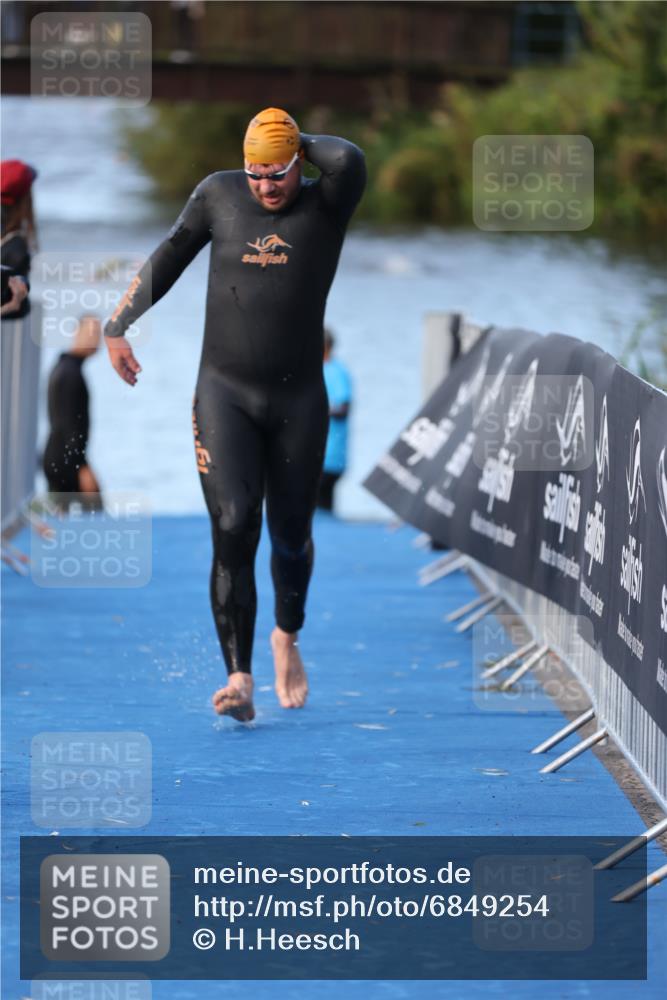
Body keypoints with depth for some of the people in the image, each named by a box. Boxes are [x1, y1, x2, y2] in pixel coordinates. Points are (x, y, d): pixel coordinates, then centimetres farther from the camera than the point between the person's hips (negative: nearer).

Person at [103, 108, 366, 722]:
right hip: (225, 393, 0)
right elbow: (168, 260, 14)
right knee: (233, 530, -15)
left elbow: (350, 161, -24)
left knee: (291, 534, 10)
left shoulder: (326, 206, -2)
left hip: (300, 396, 0)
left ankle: (287, 637, 41)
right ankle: (239, 680, -19)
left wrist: (300, 143, -6)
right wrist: (118, 326, 11)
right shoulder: (219, 195, 4)